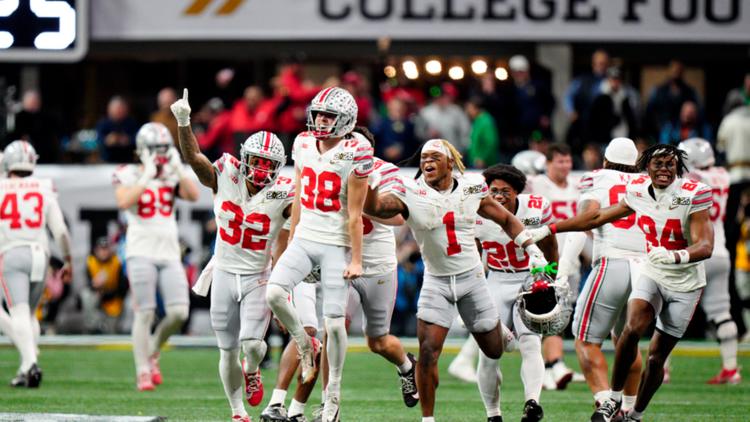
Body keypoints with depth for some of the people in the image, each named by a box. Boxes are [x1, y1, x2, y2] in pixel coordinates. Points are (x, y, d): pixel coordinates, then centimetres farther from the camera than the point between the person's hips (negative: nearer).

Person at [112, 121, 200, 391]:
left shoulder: (173, 175, 11)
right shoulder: (129, 175, 0)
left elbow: (193, 196, -5)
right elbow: (123, 202, -19)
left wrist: (178, 169, -12)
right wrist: (146, 177, -18)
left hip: (169, 254, 4)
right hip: (141, 253, -4)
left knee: (178, 313, -5)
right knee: (145, 313, -7)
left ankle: (152, 353, 20)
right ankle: (143, 372, 1)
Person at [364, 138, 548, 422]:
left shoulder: (471, 189, -4)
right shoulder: (411, 194, -12)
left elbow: (506, 220, 9)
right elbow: (373, 207, -28)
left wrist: (533, 252, 4)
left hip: (471, 278, 2)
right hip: (436, 281, -2)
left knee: (494, 350, 12)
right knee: (428, 353, -14)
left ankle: (497, 330, 50)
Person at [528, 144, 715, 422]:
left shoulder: (693, 196, -20)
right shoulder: (638, 191, -6)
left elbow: (706, 246, -28)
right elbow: (598, 217, 6)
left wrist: (675, 256, -48)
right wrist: (547, 230, 6)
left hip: (685, 283, -3)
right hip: (652, 274, 3)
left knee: (657, 355, 1)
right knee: (633, 329, -23)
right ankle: (614, 399, -9)